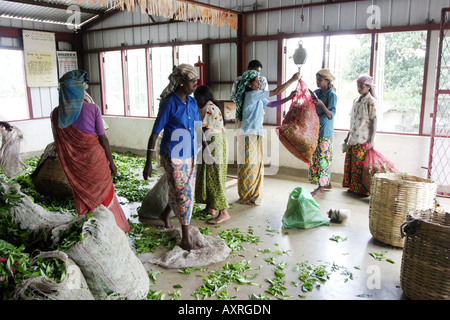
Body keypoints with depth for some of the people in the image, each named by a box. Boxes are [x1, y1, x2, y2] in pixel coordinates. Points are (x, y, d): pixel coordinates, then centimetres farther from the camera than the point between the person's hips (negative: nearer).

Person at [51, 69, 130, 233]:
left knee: (82, 196, 17)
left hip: (74, 163, 2)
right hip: (95, 158, -2)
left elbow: (58, 143, 3)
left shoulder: (56, 114, -6)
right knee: (104, 194, 15)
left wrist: (67, 166, 15)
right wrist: (111, 162, -2)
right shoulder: (92, 109, -15)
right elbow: (103, 138, -12)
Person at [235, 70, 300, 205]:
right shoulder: (251, 94, -14)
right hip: (248, 134, -9)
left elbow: (271, 104, 17)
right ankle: (246, 197, 8)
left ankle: (252, 194, 24)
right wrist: (292, 79, -9)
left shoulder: (257, 97, 14)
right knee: (248, 165, -2)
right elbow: (276, 91, -15)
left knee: (256, 164, 13)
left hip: (255, 134, 9)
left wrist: (289, 98, 7)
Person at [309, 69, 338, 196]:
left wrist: (321, 104, -34)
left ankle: (321, 188, 4)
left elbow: (331, 115, -21)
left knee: (323, 158, -3)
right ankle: (327, 183, 26)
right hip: (315, 130, 8)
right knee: (315, 157, 12)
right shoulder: (316, 92, 9)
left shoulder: (332, 95, -12)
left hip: (325, 132, -8)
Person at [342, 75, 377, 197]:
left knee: (359, 164, -6)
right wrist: (348, 136, 20)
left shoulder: (371, 101, -7)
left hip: (363, 140, -7)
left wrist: (371, 141, -17)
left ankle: (362, 190, 3)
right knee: (349, 163, 9)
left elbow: (374, 121, -12)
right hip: (353, 138, 8)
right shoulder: (356, 101, 15)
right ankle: (352, 187, 19)